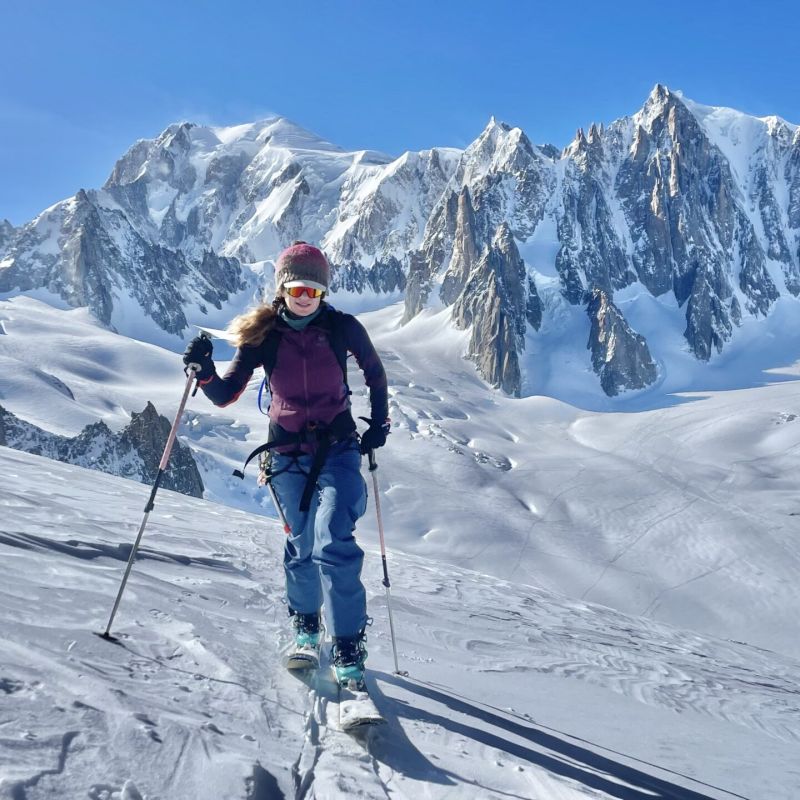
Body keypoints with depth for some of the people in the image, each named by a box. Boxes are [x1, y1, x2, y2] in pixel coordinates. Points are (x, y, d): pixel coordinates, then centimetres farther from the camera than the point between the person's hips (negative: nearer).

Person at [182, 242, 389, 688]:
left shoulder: (343, 328, -4)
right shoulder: (263, 336, -2)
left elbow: (376, 375, 13)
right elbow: (225, 395, -2)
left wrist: (379, 425, 8)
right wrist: (204, 371, -21)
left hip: (338, 450, -2)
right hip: (288, 454, 2)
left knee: (333, 543, -18)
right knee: (302, 545, 11)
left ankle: (350, 650, -9)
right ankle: (305, 628, 36)